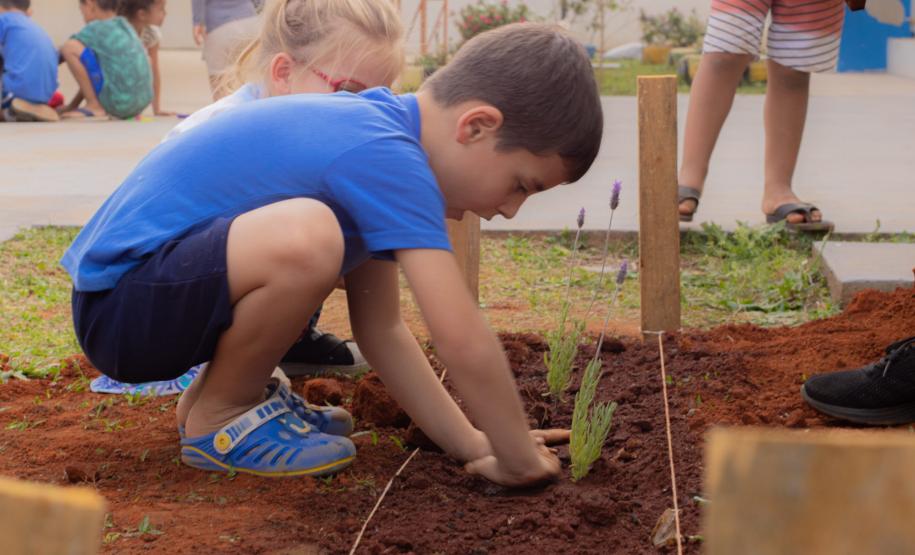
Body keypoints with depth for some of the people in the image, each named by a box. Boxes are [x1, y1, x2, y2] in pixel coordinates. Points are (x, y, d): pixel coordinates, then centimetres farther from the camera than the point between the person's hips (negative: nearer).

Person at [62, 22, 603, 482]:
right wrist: (519, 459, -12)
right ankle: (218, 417, -7)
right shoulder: (388, 160, -22)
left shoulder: (373, 131, 8)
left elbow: (382, 330, 12)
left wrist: (471, 444, 9)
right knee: (305, 237, -34)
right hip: (116, 309, -10)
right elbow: (465, 342, -26)